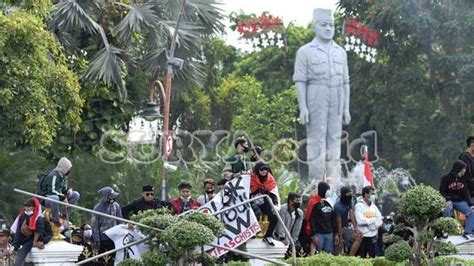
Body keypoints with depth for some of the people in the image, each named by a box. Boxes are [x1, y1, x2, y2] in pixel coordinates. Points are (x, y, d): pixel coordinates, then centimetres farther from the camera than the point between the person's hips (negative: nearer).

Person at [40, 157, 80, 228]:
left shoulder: (63, 176, 9)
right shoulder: (53, 175, -20)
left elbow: (63, 189, 16)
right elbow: (52, 191, -28)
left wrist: (69, 190, -7)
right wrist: (63, 197, -29)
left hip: (58, 196, 9)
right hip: (47, 197, -9)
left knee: (76, 195, 0)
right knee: (54, 198, -44)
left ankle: (64, 214, -6)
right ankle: (55, 219, -27)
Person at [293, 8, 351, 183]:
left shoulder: (341, 52, 15)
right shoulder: (305, 52, 1)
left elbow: (345, 82, 15)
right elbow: (300, 81, -3)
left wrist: (346, 108, 10)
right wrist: (303, 107, -11)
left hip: (336, 106, 4)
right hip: (316, 104, -4)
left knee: (335, 143, 5)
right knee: (316, 143, -4)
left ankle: (334, 183, 8)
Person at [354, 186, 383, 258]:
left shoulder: (373, 206, 12)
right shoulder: (359, 206, -8)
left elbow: (379, 221, 7)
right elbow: (360, 221, -21)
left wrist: (374, 225, -12)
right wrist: (373, 220, -8)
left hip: (373, 236, 6)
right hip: (363, 236, -6)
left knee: (373, 257, 7)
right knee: (362, 258, -1)